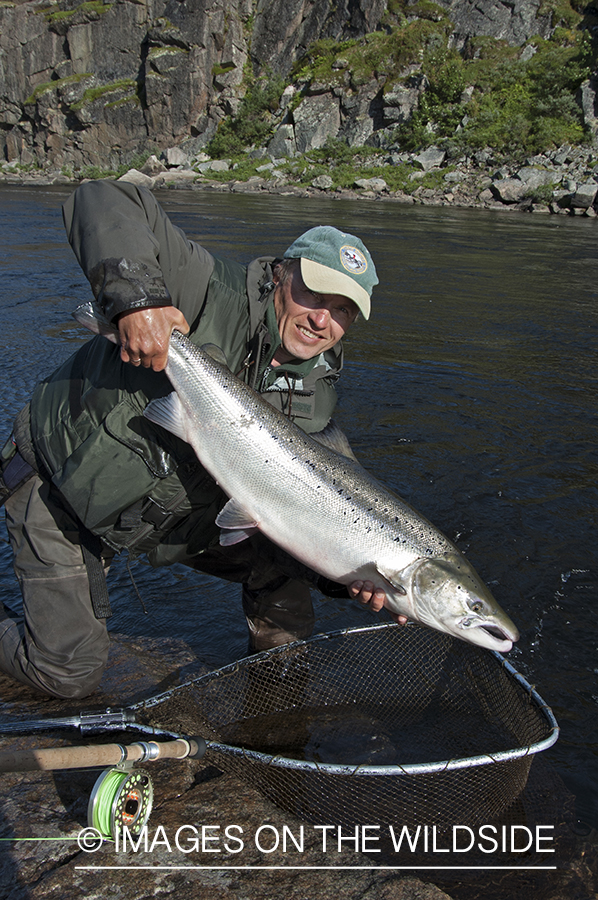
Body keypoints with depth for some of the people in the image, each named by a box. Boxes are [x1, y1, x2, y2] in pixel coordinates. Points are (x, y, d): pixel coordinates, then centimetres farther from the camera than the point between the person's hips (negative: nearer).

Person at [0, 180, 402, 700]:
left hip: (181, 508, 5)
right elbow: (102, 201, -30)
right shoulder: (217, 293, -25)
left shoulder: (316, 397, -7)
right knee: (69, 674, -1)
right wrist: (135, 294, -47)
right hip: (60, 482, -5)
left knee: (286, 553, -6)